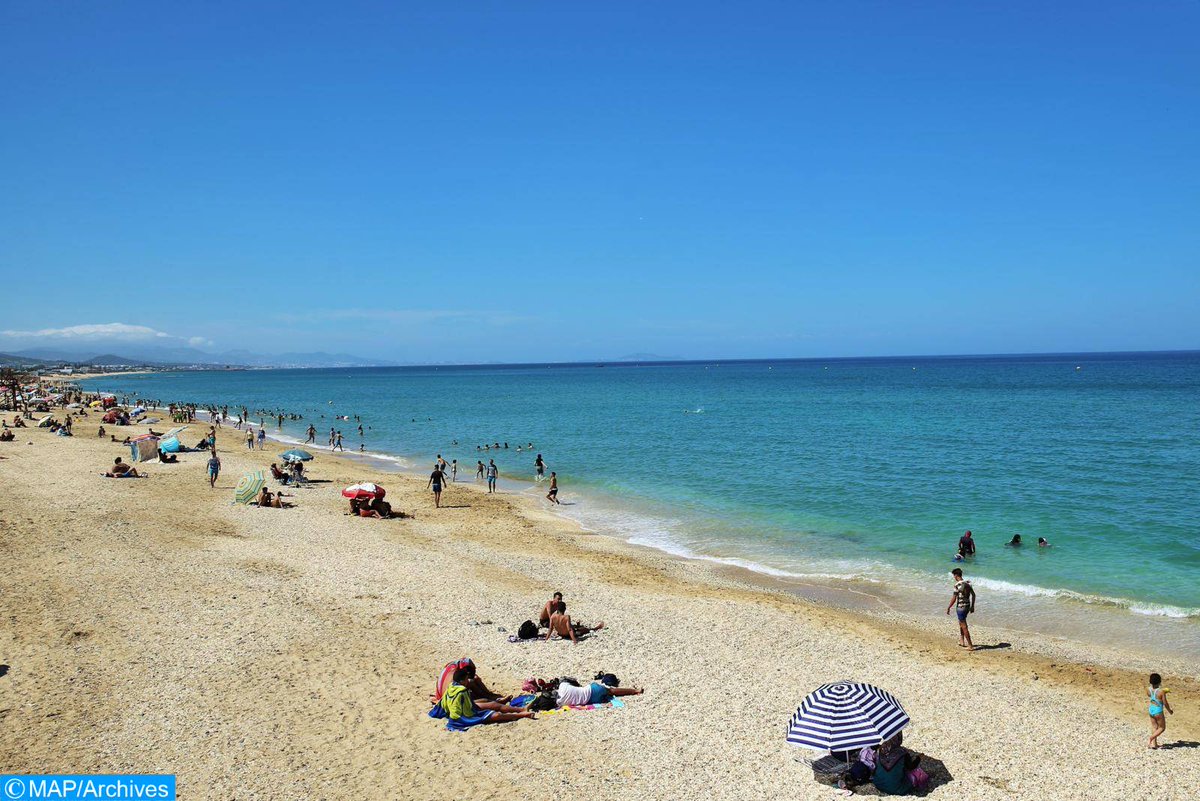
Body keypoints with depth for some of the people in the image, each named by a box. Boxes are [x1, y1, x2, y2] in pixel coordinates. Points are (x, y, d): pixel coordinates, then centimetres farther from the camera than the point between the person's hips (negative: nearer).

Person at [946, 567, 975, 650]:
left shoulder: (957, 584, -19)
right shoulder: (967, 583, 4)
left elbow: (954, 598, -18)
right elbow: (973, 594, 11)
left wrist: (948, 608, -8)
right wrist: (972, 606, 20)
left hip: (960, 607, -8)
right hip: (967, 606, 8)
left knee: (964, 626, -1)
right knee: (961, 622, 27)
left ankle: (970, 646, 2)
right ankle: (962, 641, 36)